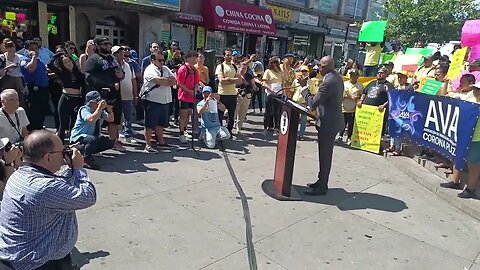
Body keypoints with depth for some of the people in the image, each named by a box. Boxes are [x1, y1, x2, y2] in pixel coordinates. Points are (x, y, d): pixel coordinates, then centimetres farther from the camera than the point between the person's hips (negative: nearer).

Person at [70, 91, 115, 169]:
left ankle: (85, 150, 7)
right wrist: (100, 108, -34)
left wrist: (109, 110, -14)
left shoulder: (100, 111, 6)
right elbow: (91, 120, -37)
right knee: (92, 140, -39)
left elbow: (110, 119, 4)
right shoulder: (84, 110, -17)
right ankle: (86, 160, -16)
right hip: (78, 138, -8)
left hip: (94, 137, 9)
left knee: (110, 143, -1)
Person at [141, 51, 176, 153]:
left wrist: (164, 81, -12)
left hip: (165, 101, 7)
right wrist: (169, 79, -4)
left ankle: (161, 142, 28)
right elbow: (159, 81, -23)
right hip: (153, 100, -7)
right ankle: (148, 145, 4)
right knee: (150, 124, -2)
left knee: (161, 123, 17)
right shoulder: (150, 70, -7)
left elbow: (174, 81, 6)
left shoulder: (166, 69, 17)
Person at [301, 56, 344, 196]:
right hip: (333, 120, 10)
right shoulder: (337, 77, 9)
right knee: (325, 154, 19)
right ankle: (322, 181, 32)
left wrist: (304, 89, -8)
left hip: (328, 123, -10)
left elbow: (313, 103, -21)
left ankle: (322, 187, 11)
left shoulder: (328, 82, -23)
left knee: (325, 155, 0)